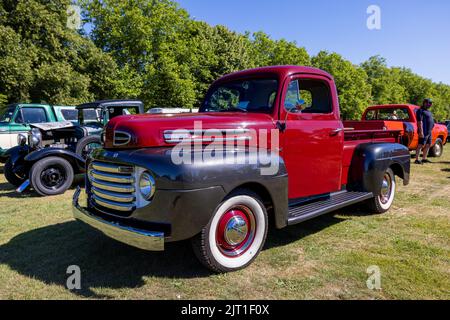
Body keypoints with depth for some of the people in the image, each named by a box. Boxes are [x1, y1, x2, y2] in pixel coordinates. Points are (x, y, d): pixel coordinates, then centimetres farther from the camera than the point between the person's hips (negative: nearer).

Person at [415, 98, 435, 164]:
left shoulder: (428, 111, 20)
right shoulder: (420, 111, -9)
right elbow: (420, 122, -18)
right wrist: (421, 132, -24)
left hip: (429, 132, 10)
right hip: (424, 132, -10)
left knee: (428, 145, 11)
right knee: (421, 145, -11)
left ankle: (424, 159, 18)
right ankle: (417, 159, -11)